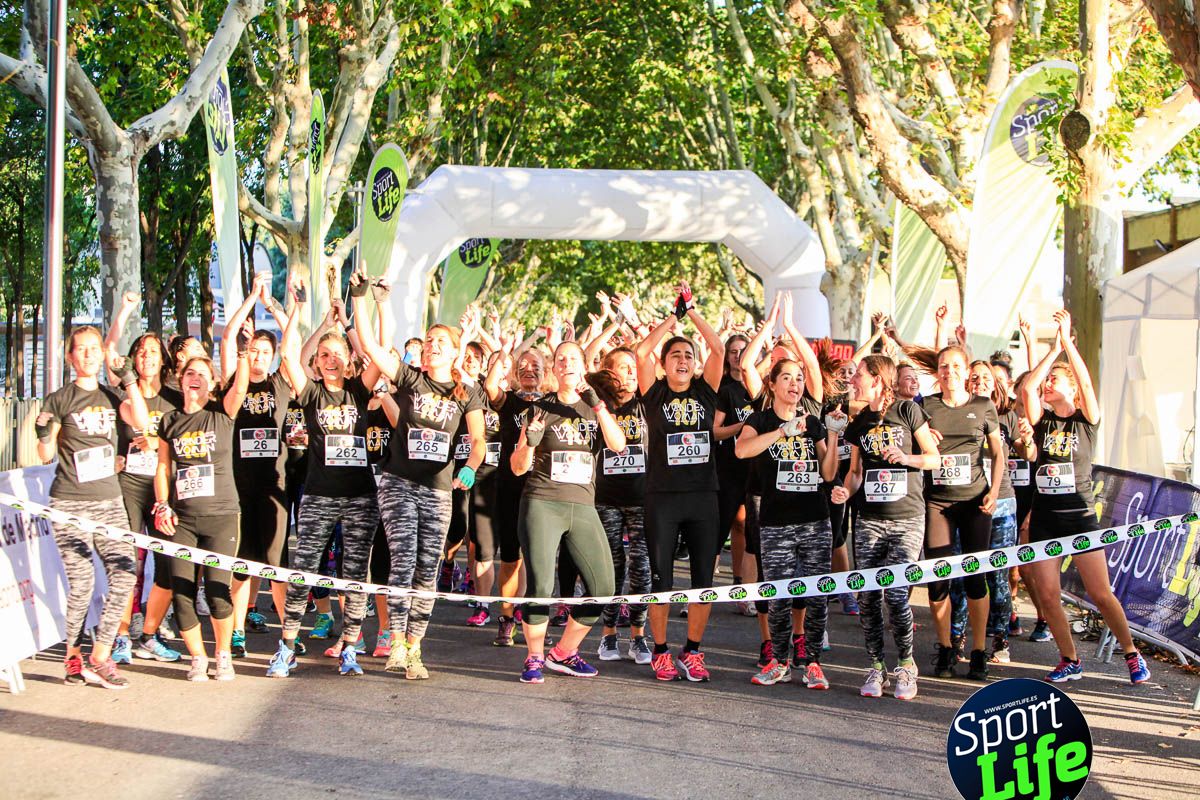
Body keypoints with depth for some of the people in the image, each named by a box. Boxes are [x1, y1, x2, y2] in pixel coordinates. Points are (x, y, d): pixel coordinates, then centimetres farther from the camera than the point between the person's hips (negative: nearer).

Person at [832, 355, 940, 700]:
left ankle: (906, 665, 6)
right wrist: (845, 490, -3)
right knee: (867, 595, 0)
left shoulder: (908, 411, -1)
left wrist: (907, 458, -18)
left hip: (907, 519, -4)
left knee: (896, 592, -11)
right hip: (869, 519, 4)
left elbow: (934, 458, 0)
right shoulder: (859, 423, 12)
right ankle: (875, 666, 12)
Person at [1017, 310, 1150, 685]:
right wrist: (1054, 349, -10)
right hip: (1044, 517, 3)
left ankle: (1132, 654, 16)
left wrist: (1068, 341, -19)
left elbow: (1086, 383, -15)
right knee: (1047, 595, 0)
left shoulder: (1086, 419, 2)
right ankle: (1070, 661, 15)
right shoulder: (1041, 420, 7)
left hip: (1080, 515, -3)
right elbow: (1026, 387, -9)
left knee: (1101, 594, -2)